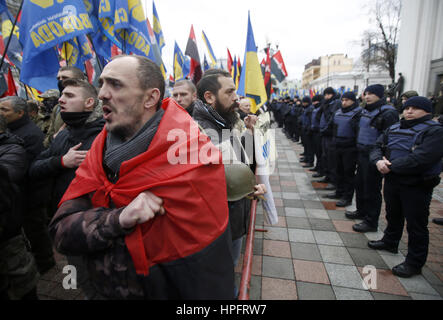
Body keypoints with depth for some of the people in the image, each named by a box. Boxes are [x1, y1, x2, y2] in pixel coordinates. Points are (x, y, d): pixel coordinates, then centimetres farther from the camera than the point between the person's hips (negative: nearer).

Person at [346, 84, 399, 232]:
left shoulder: (388, 113, -15)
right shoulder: (365, 111, 12)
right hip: (362, 154, 9)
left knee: (372, 189, 0)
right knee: (360, 184, 19)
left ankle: (371, 221, 13)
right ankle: (362, 211, 39)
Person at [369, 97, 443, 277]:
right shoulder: (393, 129, 9)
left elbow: (420, 159, -26)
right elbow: (378, 147, 7)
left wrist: (391, 166, -20)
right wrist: (378, 161, -16)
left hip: (417, 186, -7)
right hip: (392, 181, 7)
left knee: (416, 225, 4)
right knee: (393, 216, 24)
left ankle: (414, 263, 18)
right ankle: (390, 242, 45)